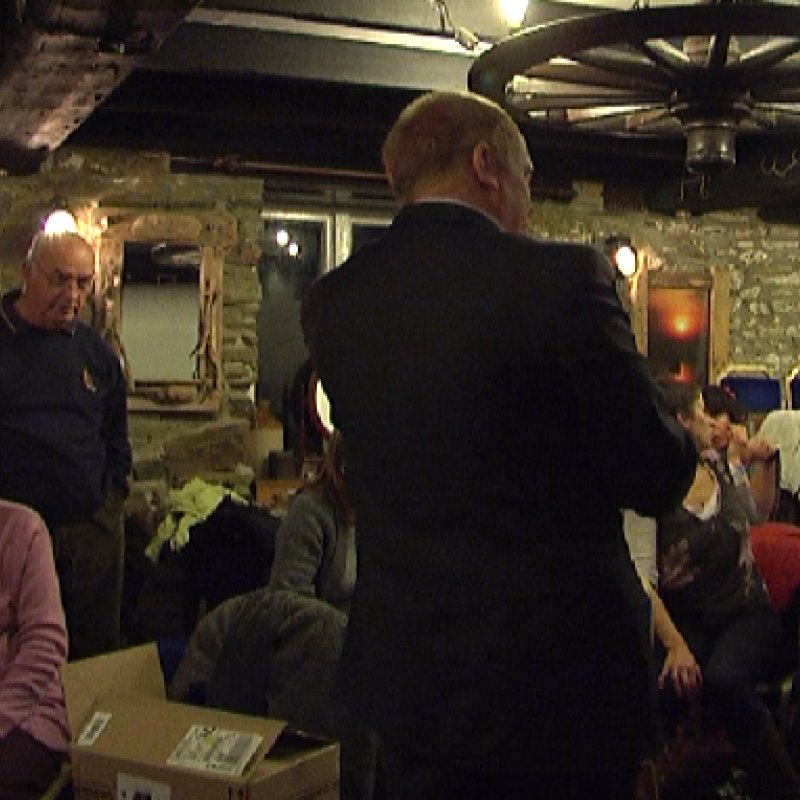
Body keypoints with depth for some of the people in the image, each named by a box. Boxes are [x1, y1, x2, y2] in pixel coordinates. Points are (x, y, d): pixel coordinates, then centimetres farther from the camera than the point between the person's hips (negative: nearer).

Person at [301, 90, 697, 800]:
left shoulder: (332, 301, -1)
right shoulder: (562, 277, -17)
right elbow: (655, 479, -14)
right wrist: (678, 434, 9)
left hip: (406, 673, 5)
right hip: (561, 672, -4)